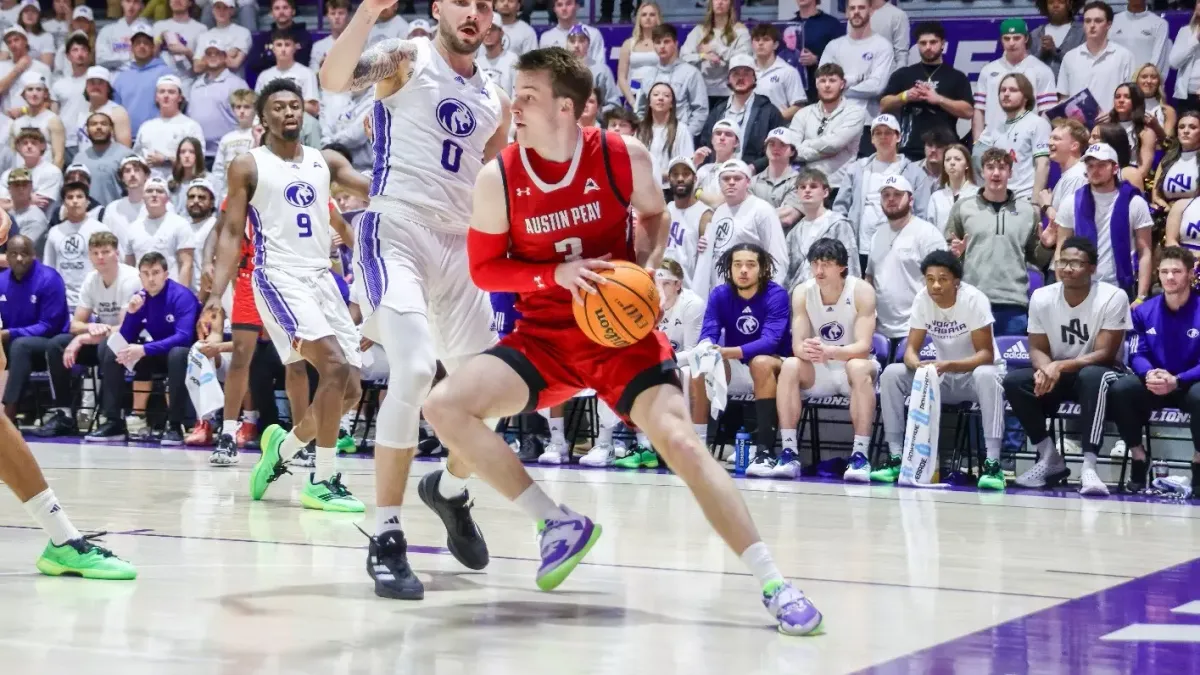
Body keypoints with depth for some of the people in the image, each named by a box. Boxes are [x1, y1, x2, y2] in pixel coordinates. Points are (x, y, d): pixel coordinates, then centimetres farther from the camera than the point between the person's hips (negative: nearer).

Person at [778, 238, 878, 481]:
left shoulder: (862, 291, -16)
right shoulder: (802, 292, -8)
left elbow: (863, 346, -23)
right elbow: (797, 345, -12)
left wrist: (830, 352, -43)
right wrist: (806, 350, -38)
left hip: (852, 365, -3)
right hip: (818, 371, 3)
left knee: (859, 367, -36)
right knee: (790, 366, -28)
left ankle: (860, 455, -36)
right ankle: (789, 452, -28)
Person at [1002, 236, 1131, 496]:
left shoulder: (1113, 298, -18)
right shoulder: (1041, 297, -7)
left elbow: (1105, 354, -20)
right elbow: (1037, 348, -1)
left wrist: (1060, 367, -32)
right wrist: (1046, 369, -25)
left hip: (1098, 372, -4)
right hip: (1057, 375, 4)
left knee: (1092, 376, -39)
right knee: (1014, 381, -22)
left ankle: (1089, 466, -46)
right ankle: (1050, 459, -12)